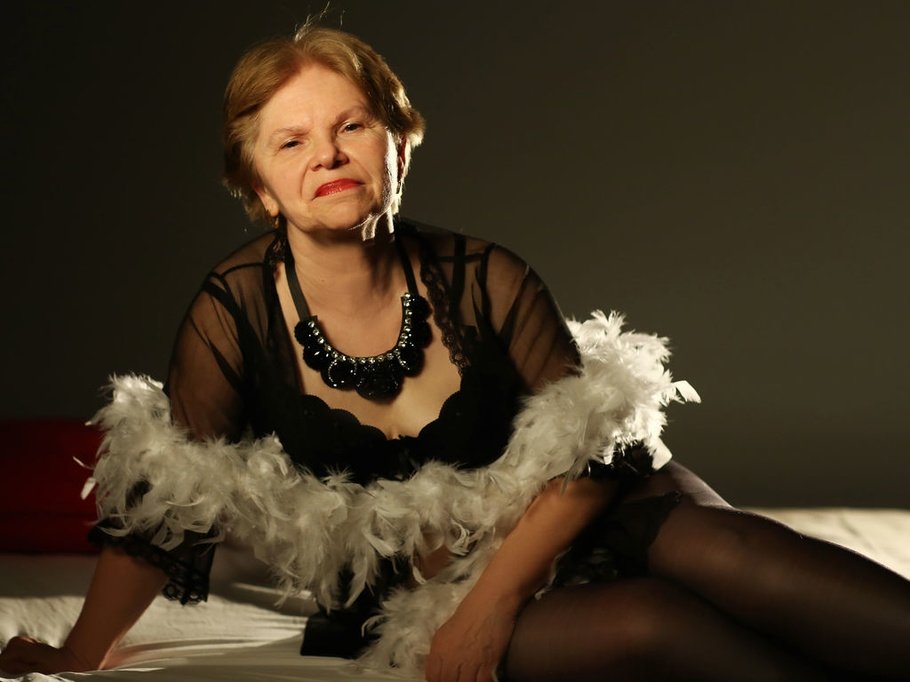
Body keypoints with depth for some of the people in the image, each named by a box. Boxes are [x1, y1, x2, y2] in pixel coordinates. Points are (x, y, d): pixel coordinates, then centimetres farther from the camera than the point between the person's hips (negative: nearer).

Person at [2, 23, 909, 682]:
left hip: (554, 530, 2)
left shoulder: (483, 280, -8)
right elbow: (158, 509, -3)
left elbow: (590, 446, -8)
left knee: (716, 549, -29)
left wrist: (491, 600, -19)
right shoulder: (237, 312, -10)